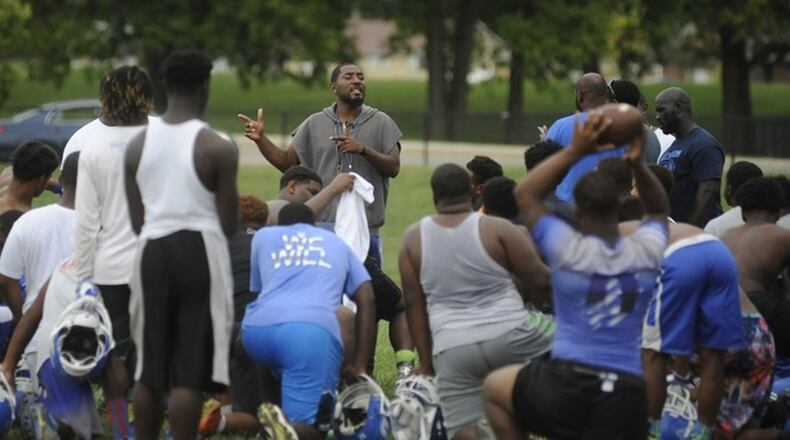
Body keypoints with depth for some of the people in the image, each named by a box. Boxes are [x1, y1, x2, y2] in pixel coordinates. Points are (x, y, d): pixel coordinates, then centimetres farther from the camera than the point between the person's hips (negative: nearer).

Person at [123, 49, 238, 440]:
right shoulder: (217, 148, -9)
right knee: (190, 372, -3)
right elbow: (230, 225, -6)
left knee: (149, 369, 13)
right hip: (200, 250, -4)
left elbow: (136, 221, 8)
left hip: (152, 249, 4)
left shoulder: (138, 145, 4)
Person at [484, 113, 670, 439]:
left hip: (566, 384, -3)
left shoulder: (568, 250, -6)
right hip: (626, 394, 3)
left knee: (495, 387, 26)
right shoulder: (646, 253, 2)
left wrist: (574, 152, 6)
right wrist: (638, 166, 11)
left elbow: (526, 194, 9)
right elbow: (660, 210, 27)